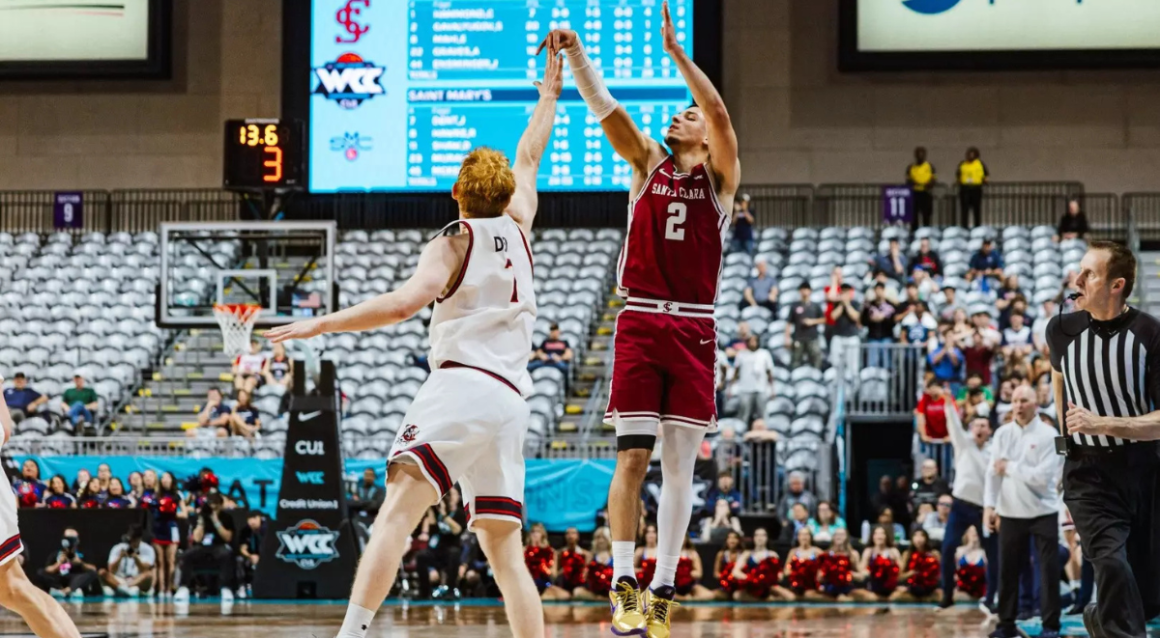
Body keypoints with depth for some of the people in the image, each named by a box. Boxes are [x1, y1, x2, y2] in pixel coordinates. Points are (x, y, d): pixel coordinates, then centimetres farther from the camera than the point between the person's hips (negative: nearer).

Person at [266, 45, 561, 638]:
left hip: (461, 385, -6)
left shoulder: (452, 244, 4)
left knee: (396, 513, -19)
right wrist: (549, 96, 51)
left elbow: (403, 302, -15)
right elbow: (528, 160, 37)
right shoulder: (517, 231, 19)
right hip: (511, 399, 6)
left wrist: (323, 323, -13)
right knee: (504, 548, 10)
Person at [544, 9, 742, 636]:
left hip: (694, 331, 0)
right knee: (632, 456, -6)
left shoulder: (719, 177, 7)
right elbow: (603, 105, 0)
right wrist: (574, 52, -14)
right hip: (640, 324, 0)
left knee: (679, 463, 2)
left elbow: (720, 112, -10)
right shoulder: (648, 162, 12)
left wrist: (675, 50, -18)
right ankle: (623, 584, -5)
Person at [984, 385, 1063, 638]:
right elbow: (993, 472, 2)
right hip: (1010, 512, 4)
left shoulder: (1048, 435, -7)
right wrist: (989, 505, -8)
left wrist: (1010, 467, -9)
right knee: (1007, 569, 8)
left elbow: (1043, 476, -15)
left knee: (1048, 570, -1)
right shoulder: (1002, 434, 6)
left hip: (1043, 512, -4)